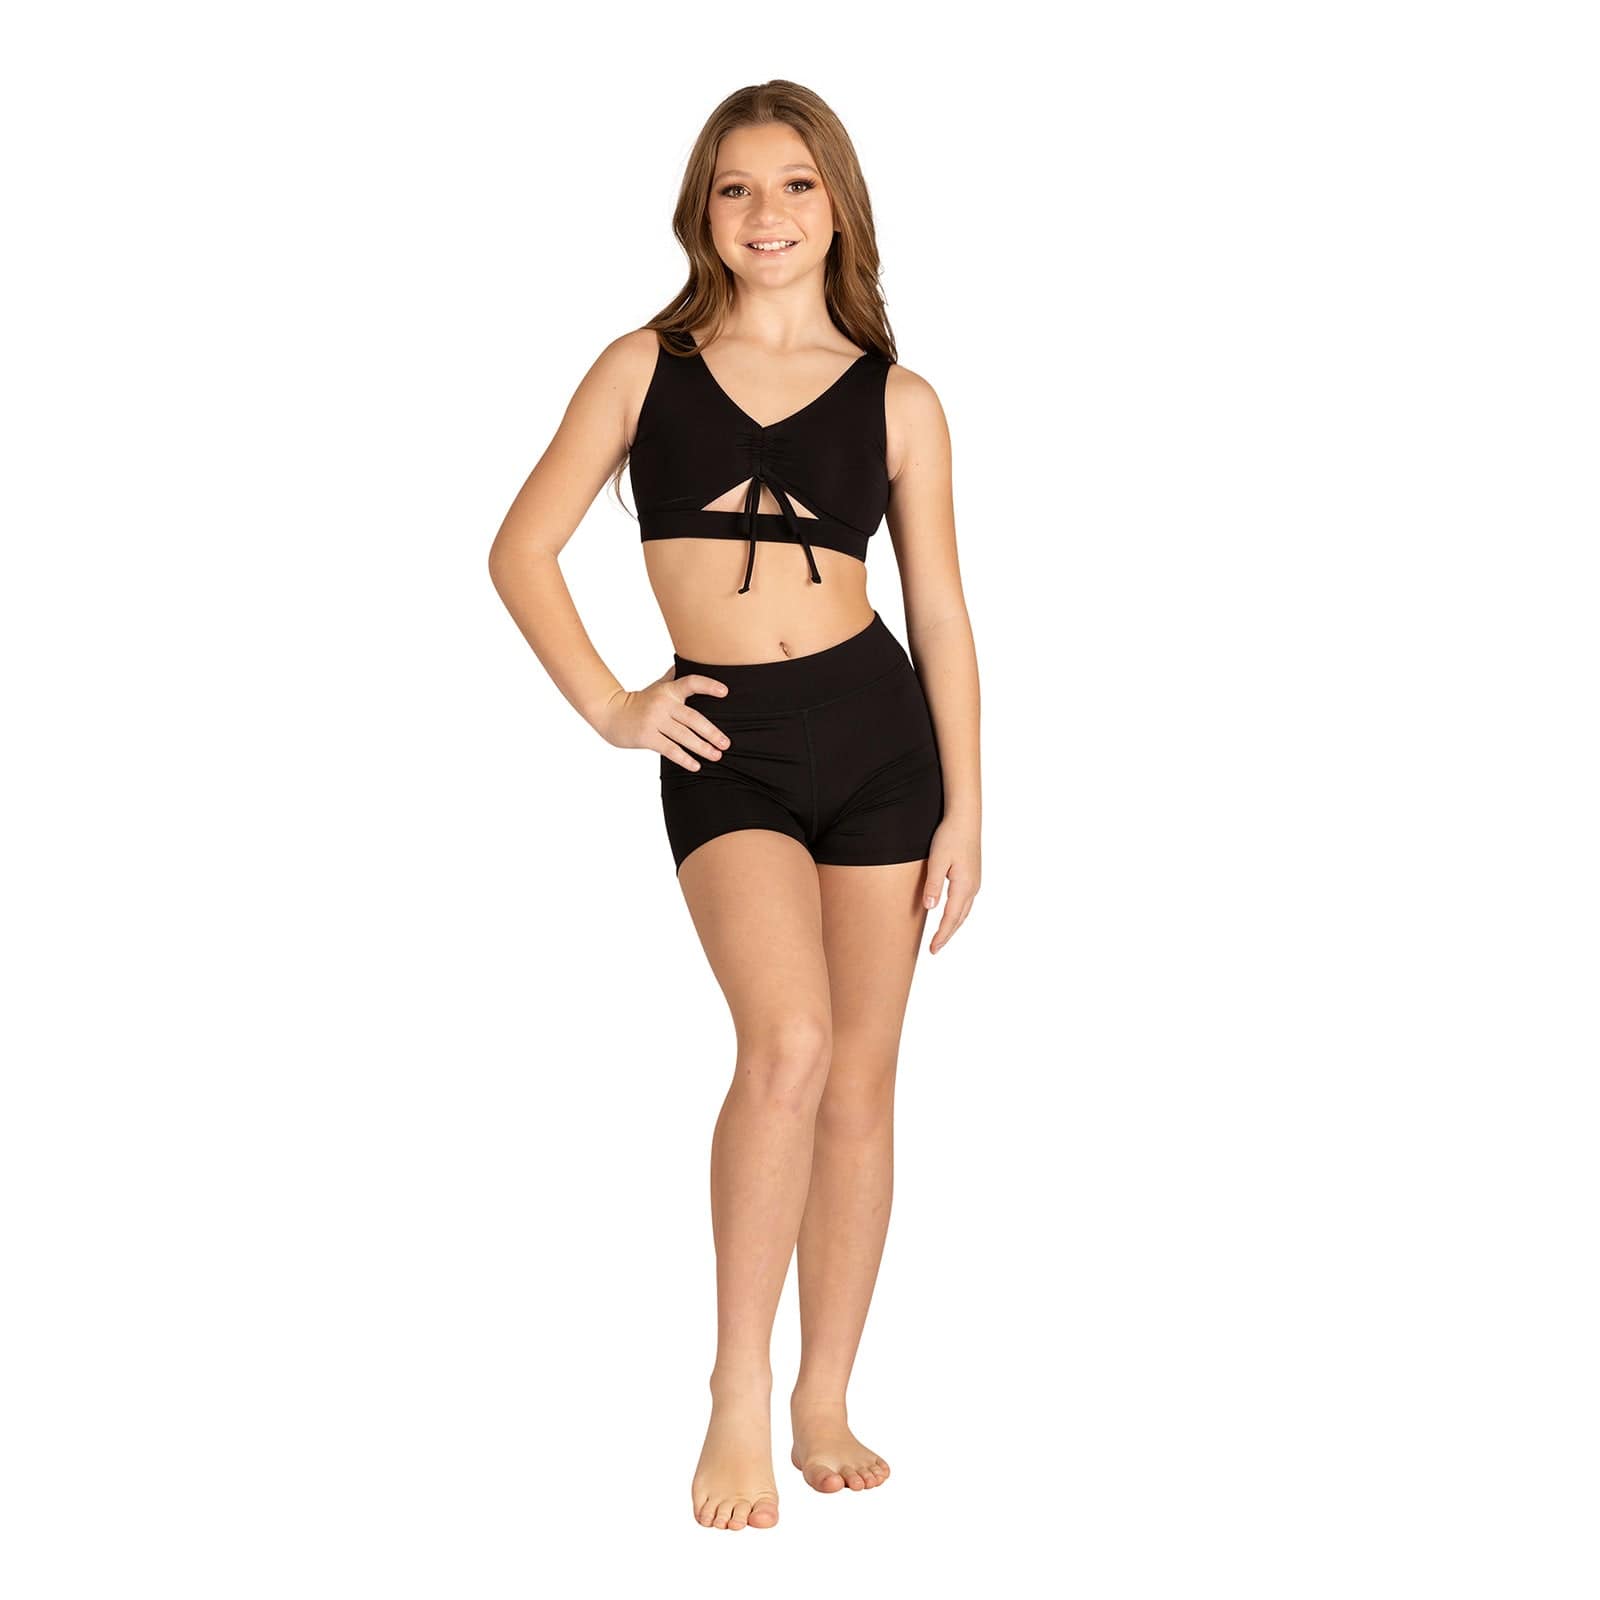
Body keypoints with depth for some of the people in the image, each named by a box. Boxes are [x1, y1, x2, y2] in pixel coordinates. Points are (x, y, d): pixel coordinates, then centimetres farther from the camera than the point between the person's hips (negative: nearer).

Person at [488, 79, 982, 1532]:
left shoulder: (898, 401, 7)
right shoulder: (646, 367, 6)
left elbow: (942, 613, 8)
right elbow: (523, 551, 8)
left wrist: (964, 808, 4)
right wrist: (608, 706, -1)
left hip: (878, 731, 2)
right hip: (728, 748, -2)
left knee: (861, 1080, 5)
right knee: (788, 1043, -22)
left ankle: (826, 1406, 18)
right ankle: (740, 1392, -9)